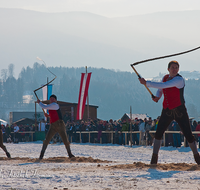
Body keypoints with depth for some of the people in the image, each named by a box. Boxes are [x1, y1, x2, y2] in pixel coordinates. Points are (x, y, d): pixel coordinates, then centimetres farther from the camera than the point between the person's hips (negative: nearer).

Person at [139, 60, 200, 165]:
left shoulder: (179, 80, -17)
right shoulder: (165, 78, 6)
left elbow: (162, 86, -28)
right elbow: (160, 90, 24)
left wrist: (146, 83, -26)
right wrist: (157, 97, 0)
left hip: (180, 111, -5)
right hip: (167, 111, 5)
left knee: (188, 135, -3)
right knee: (158, 133, -8)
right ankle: (154, 158, 1)